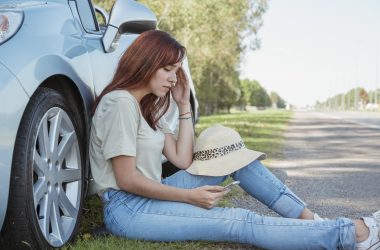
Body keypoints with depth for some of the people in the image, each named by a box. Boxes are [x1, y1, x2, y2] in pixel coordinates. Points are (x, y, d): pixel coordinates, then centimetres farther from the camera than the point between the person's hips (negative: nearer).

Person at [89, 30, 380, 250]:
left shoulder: (148, 105, 13)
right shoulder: (120, 103, -16)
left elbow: (182, 160, 5)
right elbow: (127, 180, -20)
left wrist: (185, 105, 3)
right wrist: (190, 196, -17)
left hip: (149, 195, 9)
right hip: (127, 208, -9)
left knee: (229, 146, 0)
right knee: (240, 222, -22)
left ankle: (308, 218, -6)